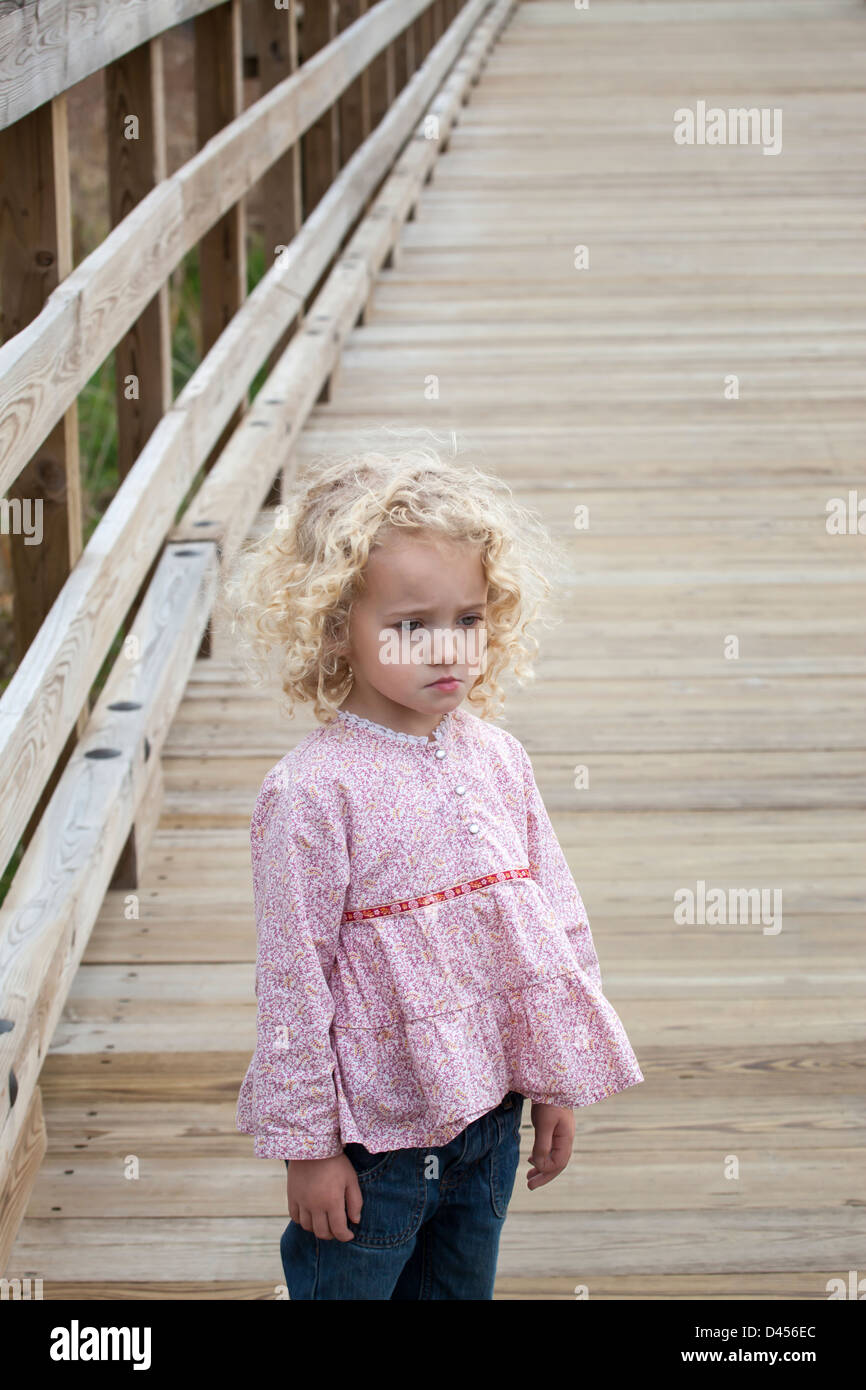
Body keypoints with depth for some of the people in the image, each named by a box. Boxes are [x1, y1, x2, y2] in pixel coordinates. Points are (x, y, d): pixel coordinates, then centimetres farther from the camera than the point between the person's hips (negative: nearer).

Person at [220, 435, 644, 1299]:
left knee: (462, 1290, 20)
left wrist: (556, 1084, 11)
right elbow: (293, 980, -14)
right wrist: (307, 1146, -11)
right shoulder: (313, 793, -18)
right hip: (373, 1128, -5)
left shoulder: (496, 759, -1)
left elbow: (555, 926, 8)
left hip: (490, 1113, 6)